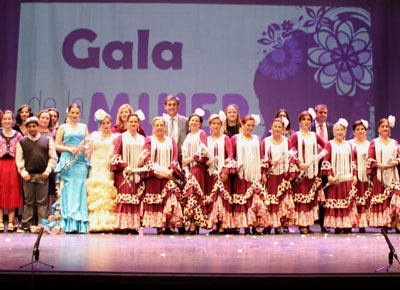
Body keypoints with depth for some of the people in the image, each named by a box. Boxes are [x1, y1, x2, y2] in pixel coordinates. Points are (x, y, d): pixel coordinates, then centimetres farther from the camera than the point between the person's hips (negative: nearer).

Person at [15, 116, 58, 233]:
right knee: (28, 201, 3)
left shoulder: (48, 140, 10)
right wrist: (23, 172, -5)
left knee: (42, 201, 1)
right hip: (28, 175, 0)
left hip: (43, 175, 0)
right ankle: (26, 224, 9)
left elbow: (53, 157, 8)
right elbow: (19, 159, 7)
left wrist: (48, 170, -3)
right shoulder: (22, 142, 10)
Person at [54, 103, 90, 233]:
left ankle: (80, 224, -4)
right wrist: (70, 149, -11)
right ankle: (69, 224, -7)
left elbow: (88, 143, 15)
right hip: (67, 162, -2)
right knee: (68, 192, -7)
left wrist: (85, 148, -7)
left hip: (81, 162, 2)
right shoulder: (63, 127, 10)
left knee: (80, 191, -5)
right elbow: (57, 145, 4)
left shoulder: (83, 127, 17)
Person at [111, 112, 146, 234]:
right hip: (124, 173, -3)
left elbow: (146, 155, 16)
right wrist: (125, 166, -12)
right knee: (124, 197, -10)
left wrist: (143, 161, -6)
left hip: (138, 172, 3)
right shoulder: (121, 138, 7)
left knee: (137, 199, -3)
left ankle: (134, 225, -1)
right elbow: (116, 155, 1)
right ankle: (124, 225, -10)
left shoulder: (142, 139, 16)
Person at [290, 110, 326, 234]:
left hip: (313, 171, 5)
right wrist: (299, 163, -20)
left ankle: (308, 223, 12)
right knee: (301, 198, -6)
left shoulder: (314, 136, 12)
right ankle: (301, 225, -2)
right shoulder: (296, 136, -1)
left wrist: (319, 156, 0)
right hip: (300, 171, -5)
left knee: (312, 197, 5)